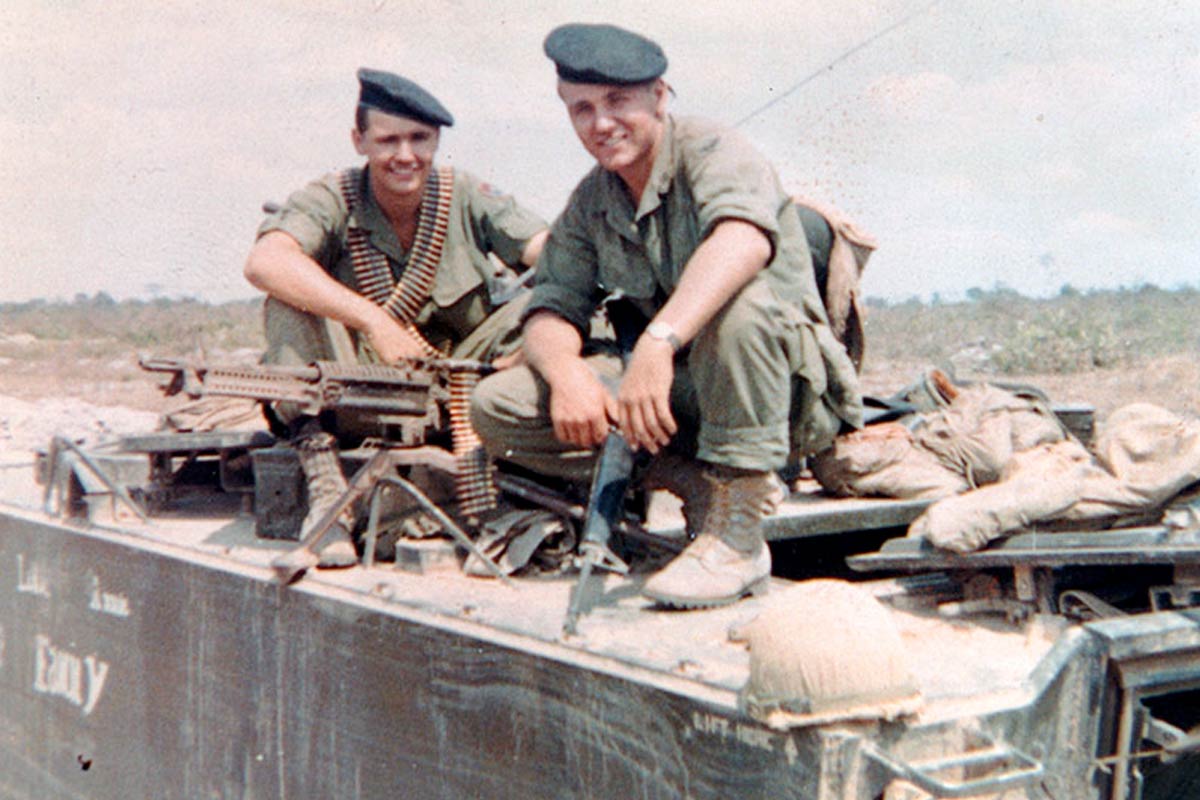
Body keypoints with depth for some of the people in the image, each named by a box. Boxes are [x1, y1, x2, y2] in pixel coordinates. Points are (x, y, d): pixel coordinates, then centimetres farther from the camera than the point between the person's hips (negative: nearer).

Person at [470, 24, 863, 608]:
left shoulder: (710, 152, -14)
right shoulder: (589, 205, 8)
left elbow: (745, 238, -36)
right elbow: (550, 311, 3)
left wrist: (658, 343, -50)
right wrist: (566, 372, -22)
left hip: (789, 387, -6)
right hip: (681, 392, 6)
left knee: (738, 298, -39)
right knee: (496, 406, -9)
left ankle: (738, 535, -28)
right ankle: (697, 484, -10)